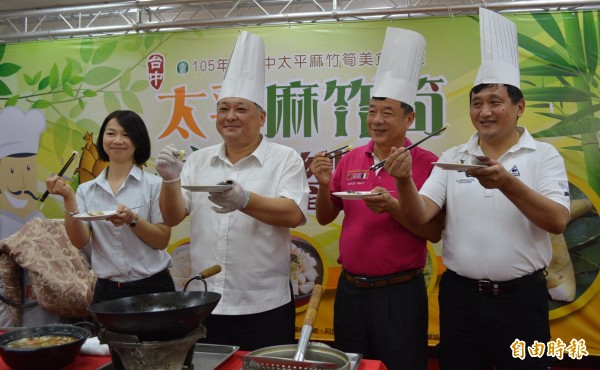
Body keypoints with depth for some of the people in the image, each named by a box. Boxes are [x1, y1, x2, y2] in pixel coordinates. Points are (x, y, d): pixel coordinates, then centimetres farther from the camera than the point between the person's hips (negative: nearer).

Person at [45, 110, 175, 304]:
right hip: (107, 290, 2)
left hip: (151, 287, -2)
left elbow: (162, 241, -6)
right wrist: (68, 198, -13)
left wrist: (132, 219, -22)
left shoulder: (154, 184, -5)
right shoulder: (86, 190, 6)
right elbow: (80, 241, -3)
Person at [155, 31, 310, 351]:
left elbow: (293, 214, -19)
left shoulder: (286, 159, -5)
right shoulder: (199, 160, 7)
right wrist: (170, 181, -18)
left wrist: (245, 200, -36)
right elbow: (172, 217, 2)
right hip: (203, 303, 4)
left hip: (264, 308, -3)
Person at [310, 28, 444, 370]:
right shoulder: (350, 160, 3)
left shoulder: (427, 163, -10)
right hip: (350, 288, 5)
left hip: (400, 292, -4)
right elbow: (325, 218, 8)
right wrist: (325, 184, -10)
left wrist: (393, 207, -24)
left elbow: (434, 233, -10)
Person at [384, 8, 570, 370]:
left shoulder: (544, 156, -3)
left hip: (520, 298, -2)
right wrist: (404, 181, -25)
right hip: (460, 296, 2)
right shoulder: (453, 158, 4)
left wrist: (506, 183, -30)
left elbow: (558, 221, -15)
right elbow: (421, 215, -5)